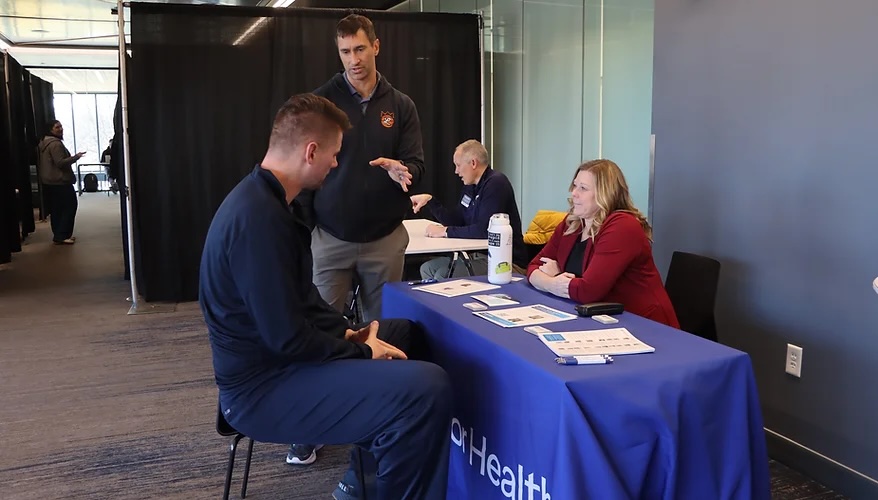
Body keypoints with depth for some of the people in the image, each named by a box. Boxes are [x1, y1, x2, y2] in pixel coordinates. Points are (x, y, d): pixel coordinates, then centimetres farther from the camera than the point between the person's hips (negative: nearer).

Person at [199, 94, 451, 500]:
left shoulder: (267, 199, 9)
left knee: (408, 334, 24)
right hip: (263, 387, -11)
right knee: (428, 389, -26)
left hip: (270, 358, 11)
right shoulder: (259, 217, -26)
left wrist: (346, 332, 6)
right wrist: (362, 353, -12)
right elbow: (288, 339, -25)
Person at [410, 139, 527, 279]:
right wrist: (429, 201, 7)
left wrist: (446, 231, -17)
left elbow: (484, 230, -25)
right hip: (478, 255, 9)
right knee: (427, 269, 4)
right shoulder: (470, 186, 14)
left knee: (442, 276, -23)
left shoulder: (496, 183, -16)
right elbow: (456, 221, 16)